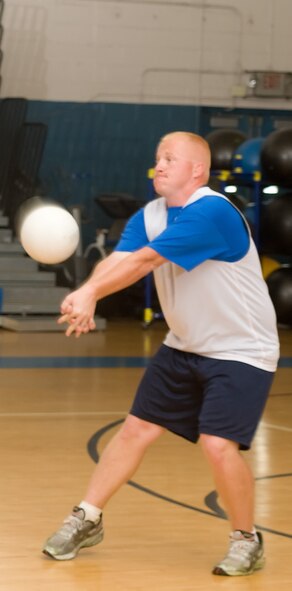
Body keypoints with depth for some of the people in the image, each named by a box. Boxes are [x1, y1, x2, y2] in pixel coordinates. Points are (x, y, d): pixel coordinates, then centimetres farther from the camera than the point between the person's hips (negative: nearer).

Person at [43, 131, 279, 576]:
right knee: (137, 429, 7)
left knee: (219, 446, -18)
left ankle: (247, 540, 4)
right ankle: (87, 520, 22)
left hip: (241, 352, -7)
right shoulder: (148, 217, 0)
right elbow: (116, 261, -16)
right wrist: (86, 296, -36)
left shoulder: (212, 212, -24)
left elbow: (144, 261, -31)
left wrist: (89, 293, -36)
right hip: (184, 347, 7)